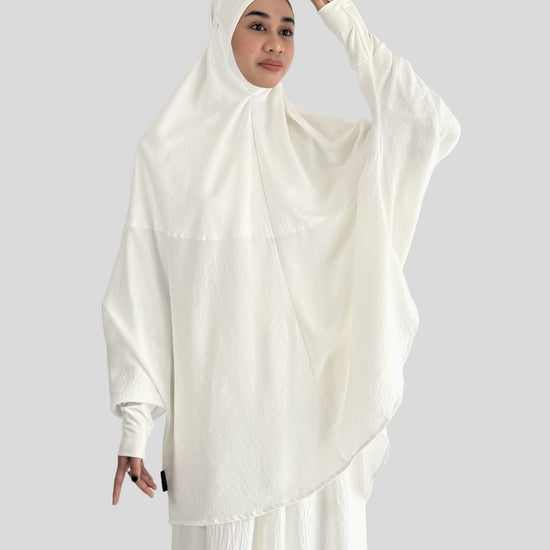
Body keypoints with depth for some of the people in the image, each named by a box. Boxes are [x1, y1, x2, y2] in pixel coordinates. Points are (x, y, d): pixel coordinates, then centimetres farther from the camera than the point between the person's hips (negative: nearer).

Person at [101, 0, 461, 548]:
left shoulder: (314, 140, 5)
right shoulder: (170, 147, -1)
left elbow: (432, 127, -7)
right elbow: (138, 288, -2)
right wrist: (135, 421, -7)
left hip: (311, 397, 2)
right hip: (218, 402, -2)